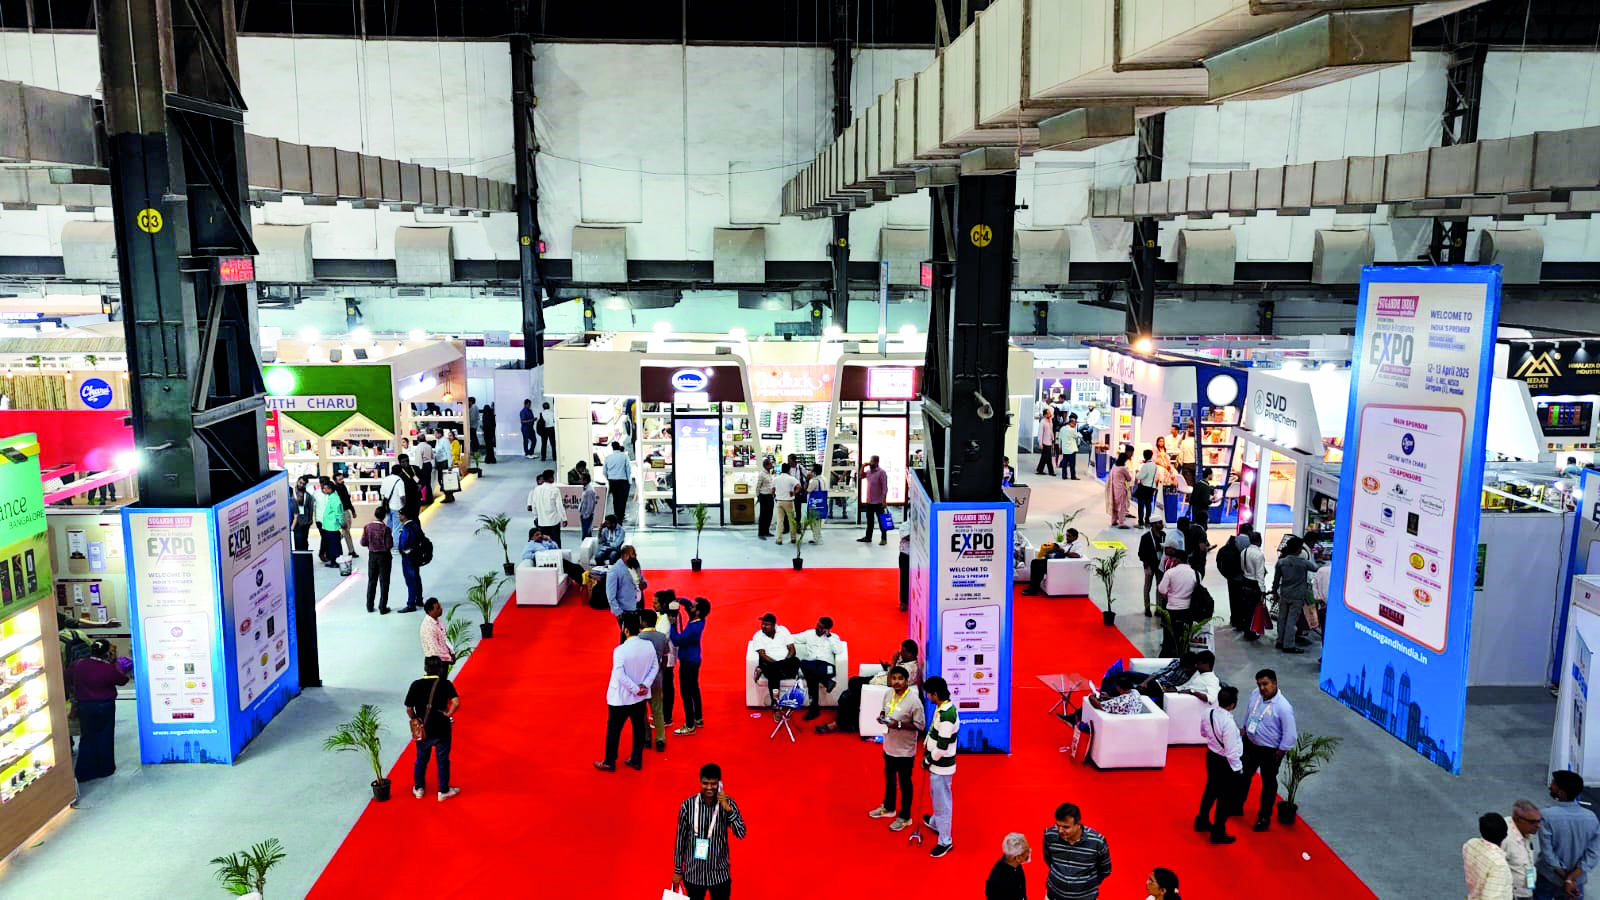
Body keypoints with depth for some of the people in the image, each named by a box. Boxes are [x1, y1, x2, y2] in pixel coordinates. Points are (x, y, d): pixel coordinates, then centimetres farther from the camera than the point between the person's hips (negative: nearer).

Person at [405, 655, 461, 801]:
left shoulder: (416, 685, -8)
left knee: (421, 759, 21)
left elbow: (409, 708, -4)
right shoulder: (445, 684, -14)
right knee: (443, 761, 13)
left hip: (423, 730, 2)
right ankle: (443, 791, 23)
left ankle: (418, 788, 34)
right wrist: (448, 714, -10)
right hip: (442, 730, -2)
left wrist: (416, 720, 11)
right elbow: (456, 703, -26)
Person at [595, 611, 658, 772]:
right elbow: (655, 667, -1)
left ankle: (609, 762, 22)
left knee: (614, 730, 11)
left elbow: (619, 675, -27)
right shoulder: (648, 646, -8)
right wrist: (644, 685, -7)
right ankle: (637, 760, 27)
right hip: (640, 698, 5)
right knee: (639, 727, 17)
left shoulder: (620, 650, -24)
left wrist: (635, 688, -18)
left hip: (620, 698, -5)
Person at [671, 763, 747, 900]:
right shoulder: (688, 805, -13)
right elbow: (681, 838, -3)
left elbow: (741, 834, -18)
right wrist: (678, 870, 3)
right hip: (693, 873, 0)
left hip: (719, 873, 0)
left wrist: (728, 809, -30)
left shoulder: (728, 804, -12)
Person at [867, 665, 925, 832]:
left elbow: (920, 725, -19)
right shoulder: (888, 694, -4)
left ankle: (904, 816, 28)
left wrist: (899, 725, -29)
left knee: (904, 784, 11)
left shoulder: (914, 700, -24)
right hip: (889, 746, 7)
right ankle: (888, 808, 46)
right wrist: (881, 718, -11)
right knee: (889, 779, 25)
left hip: (905, 750, -6)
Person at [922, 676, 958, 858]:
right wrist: (926, 746, 8)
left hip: (941, 766, -10)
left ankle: (945, 841, 12)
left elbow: (942, 747, -27)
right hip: (937, 763, 10)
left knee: (942, 802, 1)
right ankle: (935, 822, 51)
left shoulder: (947, 715, -29)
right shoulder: (941, 708, 1)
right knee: (935, 796, 29)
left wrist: (928, 760, -15)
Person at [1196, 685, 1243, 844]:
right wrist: (1237, 768, -15)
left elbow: (1203, 732, 10)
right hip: (1225, 763, -8)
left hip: (1211, 756, 8)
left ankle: (1202, 821, 46)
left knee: (1211, 788, 28)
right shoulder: (1229, 723, -33)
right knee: (1226, 798, 11)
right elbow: (1231, 751, -27)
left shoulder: (1208, 713, -10)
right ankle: (1218, 833, 24)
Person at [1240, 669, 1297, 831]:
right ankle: (1237, 805, 43)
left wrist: (1279, 753, -17)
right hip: (1249, 744, 6)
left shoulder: (1283, 707, -28)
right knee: (1243, 775, 22)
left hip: (1269, 751, -6)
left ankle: (1265, 817, 32)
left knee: (1268, 783, 13)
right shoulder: (1255, 694, -10)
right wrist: (1244, 728, 16)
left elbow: (1290, 735, -21)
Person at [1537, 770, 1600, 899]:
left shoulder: (1546, 815, -23)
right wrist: (1571, 878, -18)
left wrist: (1567, 880, -14)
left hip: (1547, 879, -3)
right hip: (1576, 880, 3)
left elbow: (1548, 854, -22)